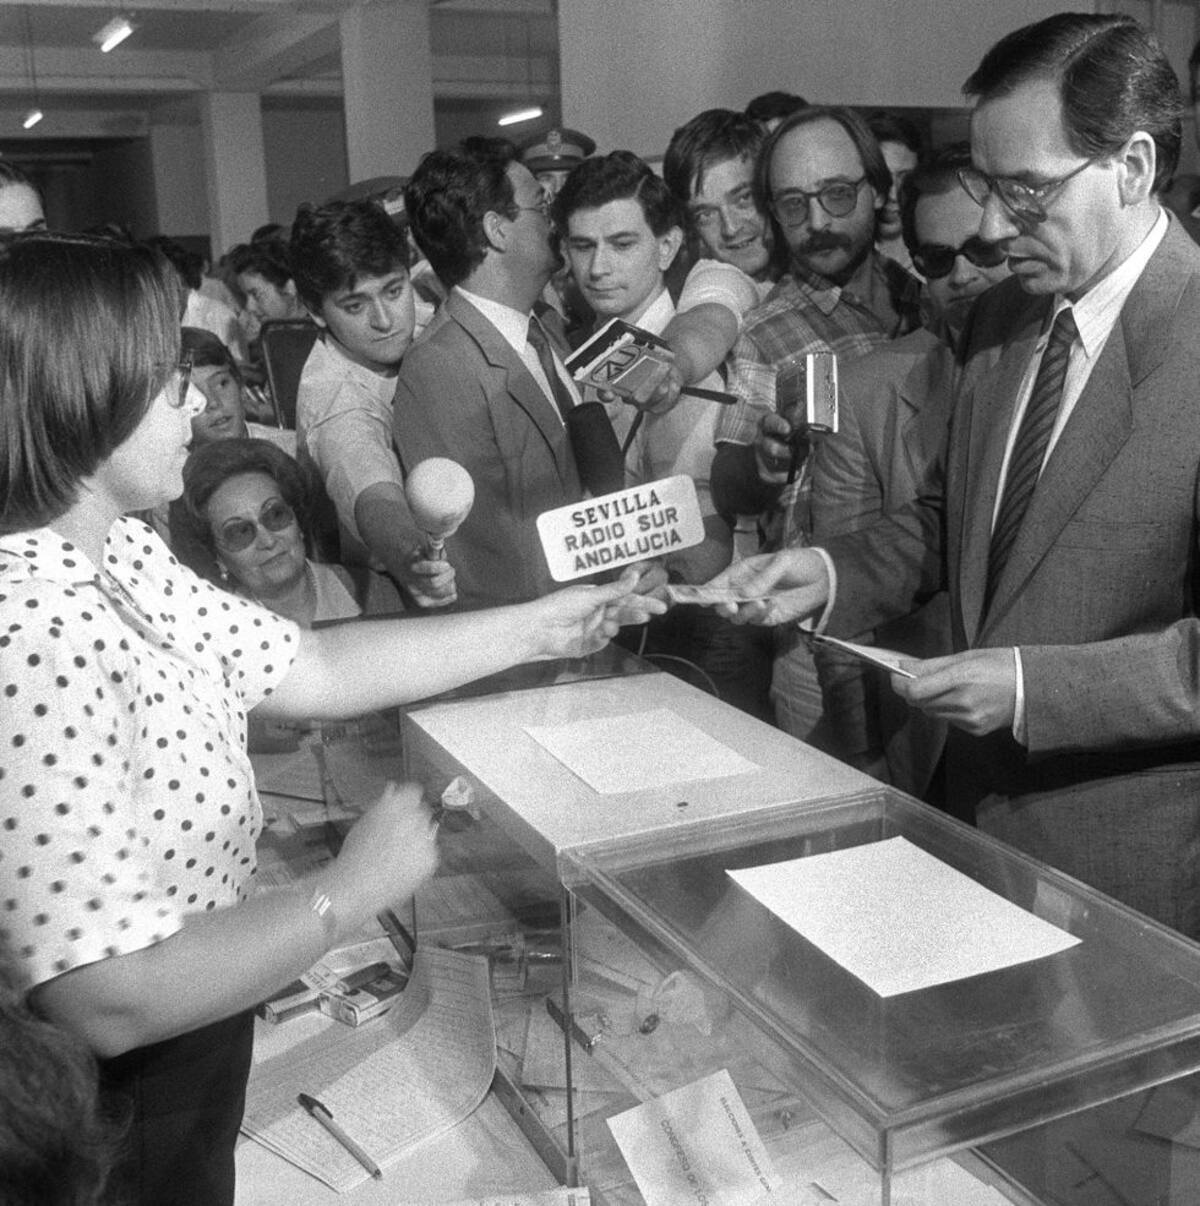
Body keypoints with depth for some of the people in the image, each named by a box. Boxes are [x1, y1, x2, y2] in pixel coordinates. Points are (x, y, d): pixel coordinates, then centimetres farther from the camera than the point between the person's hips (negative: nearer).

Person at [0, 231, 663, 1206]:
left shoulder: (115, 556, -2)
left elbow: (311, 669, 3)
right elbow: (112, 1003, -33)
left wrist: (537, 628, 4)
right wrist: (351, 892, -22)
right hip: (109, 1116, -8)